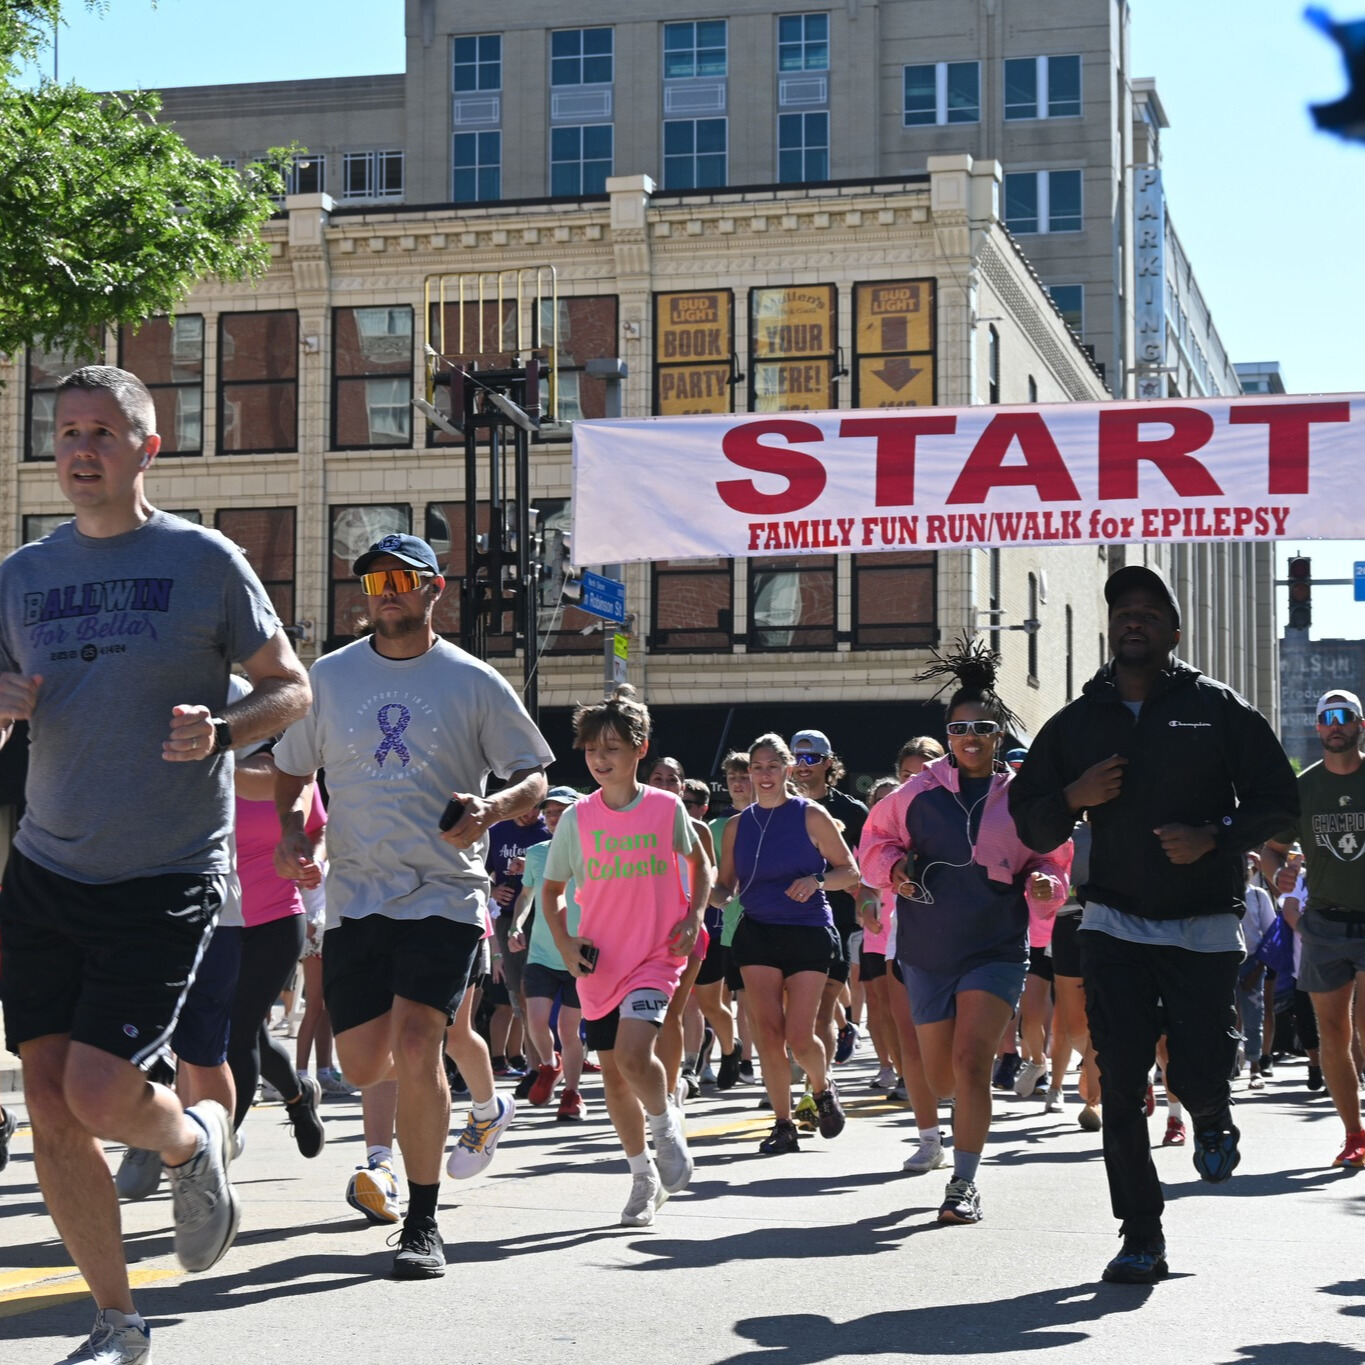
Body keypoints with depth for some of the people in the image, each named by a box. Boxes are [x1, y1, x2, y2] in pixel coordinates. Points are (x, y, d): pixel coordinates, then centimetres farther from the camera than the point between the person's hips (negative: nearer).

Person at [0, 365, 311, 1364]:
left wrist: (221, 731, -17)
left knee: (98, 1092, -13)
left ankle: (196, 1142, 23)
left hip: (166, 878, -4)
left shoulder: (205, 561, -3)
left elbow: (292, 687, 3)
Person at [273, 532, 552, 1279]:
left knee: (416, 1042, -18)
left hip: (444, 892, -3)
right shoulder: (329, 676, 8)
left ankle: (423, 1224, -7)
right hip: (355, 894, 3)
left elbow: (535, 776, 5)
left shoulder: (474, 682, 1)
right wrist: (291, 831, -3)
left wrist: (494, 807, -17)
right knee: (362, 1064, 2)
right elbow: (291, 772, 18)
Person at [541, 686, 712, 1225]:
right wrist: (565, 943, -5)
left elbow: (699, 863, 13)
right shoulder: (577, 818, -1)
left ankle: (666, 1124, 7)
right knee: (612, 1071, 8)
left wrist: (693, 918, -2)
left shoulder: (667, 808, -5)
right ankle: (644, 1176, 25)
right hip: (599, 963, 3)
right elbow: (552, 889, 10)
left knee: (633, 1053, -24)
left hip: (655, 956, -3)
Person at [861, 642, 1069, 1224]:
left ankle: (965, 1182, -10)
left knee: (970, 1060, -18)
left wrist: (1044, 883, -10)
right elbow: (875, 840, 13)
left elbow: (1053, 859, 11)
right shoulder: (919, 792, 1)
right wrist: (893, 867, -7)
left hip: (995, 951, -2)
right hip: (927, 952, 2)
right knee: (940, 1077, 11)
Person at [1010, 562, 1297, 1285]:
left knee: (1198, 1076, -7)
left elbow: (1278, 801, 1)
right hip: (1114, 923, 2)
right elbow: (1029, 822, 13)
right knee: (1121, 1084, -5)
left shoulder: (1219, 709, 1)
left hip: (1205, 926, -2)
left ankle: (1212, 1119, 33)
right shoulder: (1076, 722, 9)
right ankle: (1141, 1238, 3)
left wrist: (1216, 836, -16)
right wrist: (1073, 798, -9)